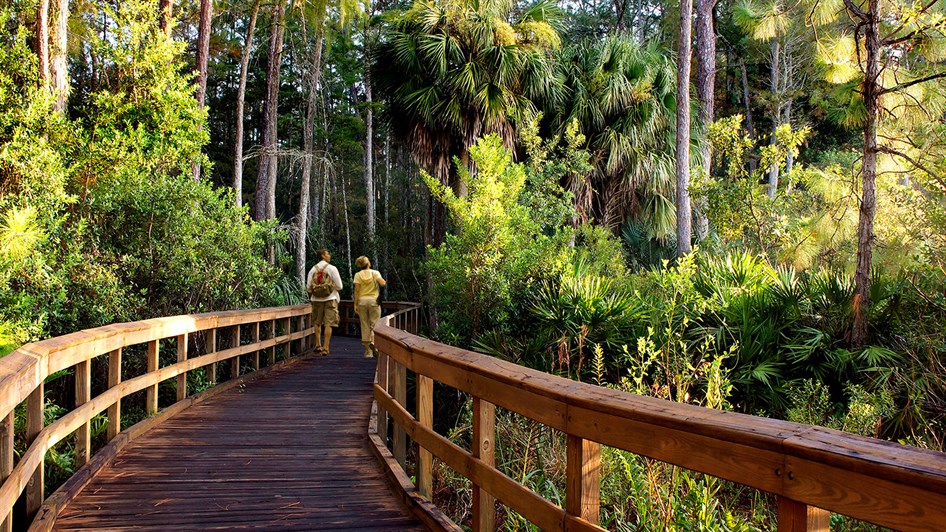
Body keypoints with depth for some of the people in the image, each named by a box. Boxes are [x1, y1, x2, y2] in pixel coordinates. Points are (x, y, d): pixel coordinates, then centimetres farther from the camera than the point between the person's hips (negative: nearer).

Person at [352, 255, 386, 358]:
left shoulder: (358, 275, 1)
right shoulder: (375, 273, 0)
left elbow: (357, 291, -4)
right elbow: (382, 283, -14)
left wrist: (355, 304, -2)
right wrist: (384, 281, 9)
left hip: (362, 300, 1)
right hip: (374, 300, -1)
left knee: (365, 326, 5)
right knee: (374, 324, 6)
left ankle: (368, 350, 6)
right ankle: (372, 341, -23)